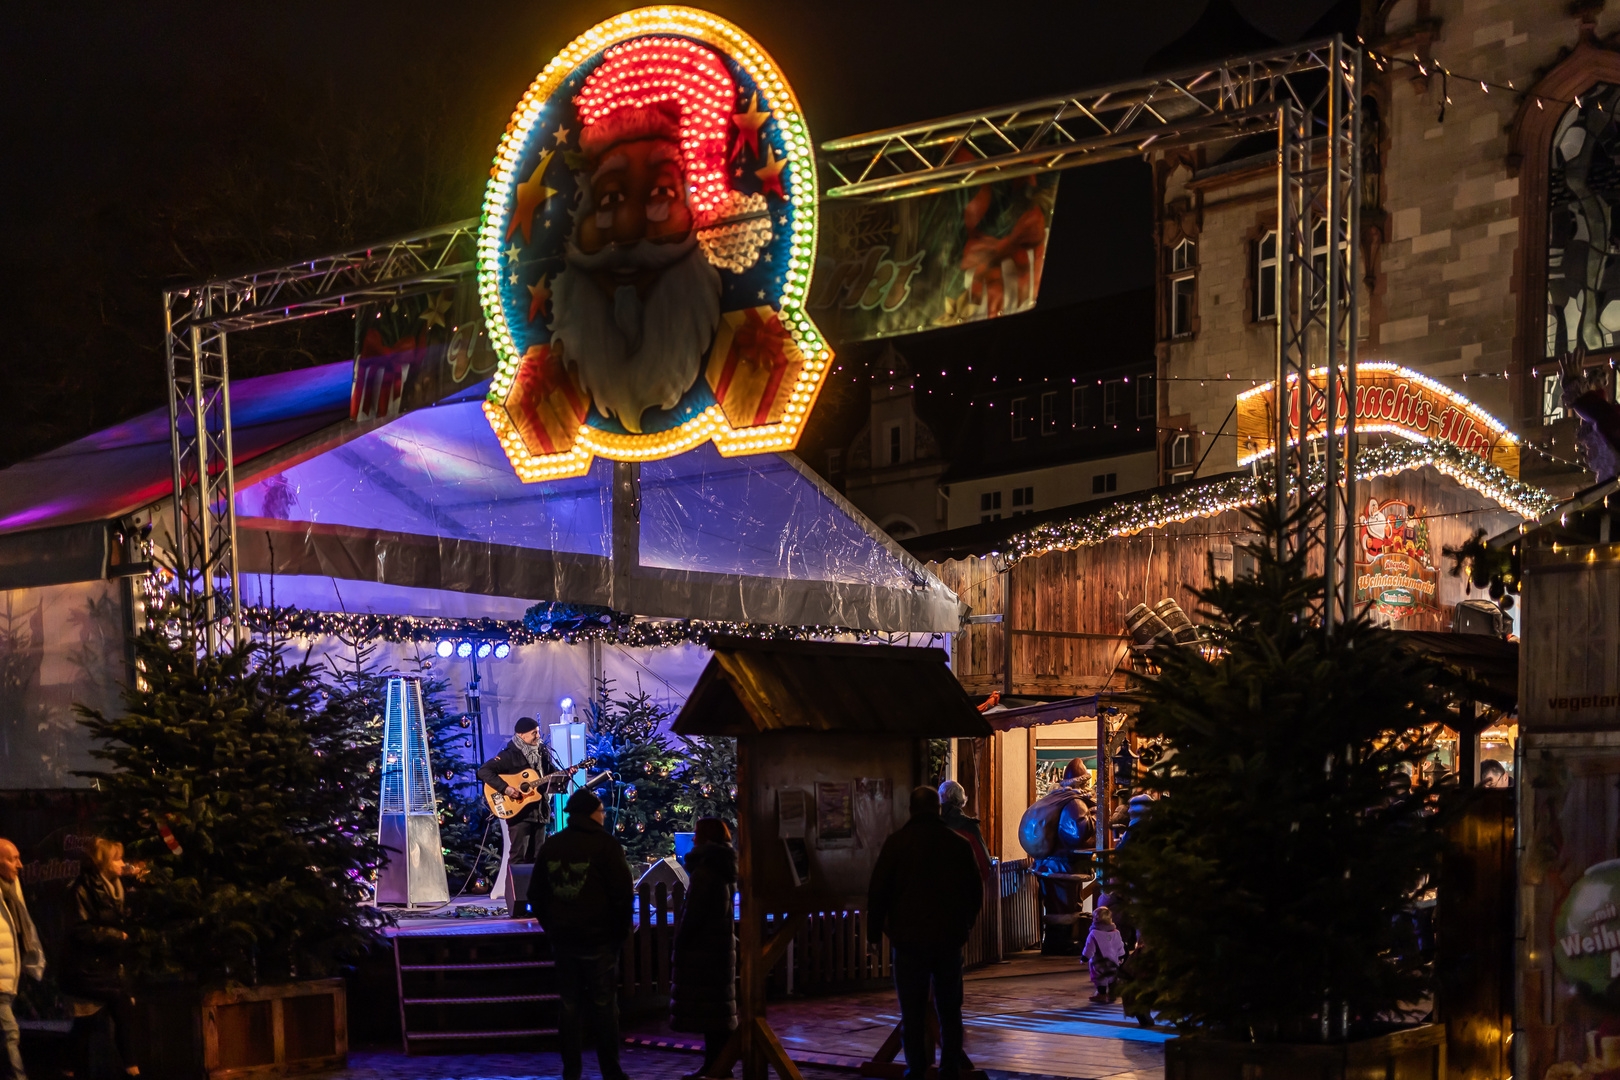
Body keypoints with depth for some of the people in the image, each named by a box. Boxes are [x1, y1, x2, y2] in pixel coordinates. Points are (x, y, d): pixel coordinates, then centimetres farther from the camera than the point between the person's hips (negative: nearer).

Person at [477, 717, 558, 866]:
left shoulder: (542, 752, 10)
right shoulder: (510, 755, -11)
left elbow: (552, 772, 23)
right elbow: (484, 771, -17)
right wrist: (505, 788, -25)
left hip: (539, 812, 7)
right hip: (519, 812, -7)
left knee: (537, 856, 9)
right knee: (519, 857, -9)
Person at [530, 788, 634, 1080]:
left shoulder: (551, 846, 8)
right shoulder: (605, 845, -9)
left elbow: (536, 893, 14)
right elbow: (624, 893, -11)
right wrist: (621, 932, 0)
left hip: (563, 939, 5)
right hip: (599, 941, -5)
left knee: (569, 1007, 9)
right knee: (605, 1007, 2)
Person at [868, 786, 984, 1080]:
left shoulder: (896, 843, -5)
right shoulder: (958, 844, 3)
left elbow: (878, 891, -5)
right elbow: (976, 890, 12)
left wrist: (874, 932, 6)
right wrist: (964, 926, 28)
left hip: (909, 938, -3)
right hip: (949, 939, 3)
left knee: (912, 1010, 2)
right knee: (950, 1008, 13)